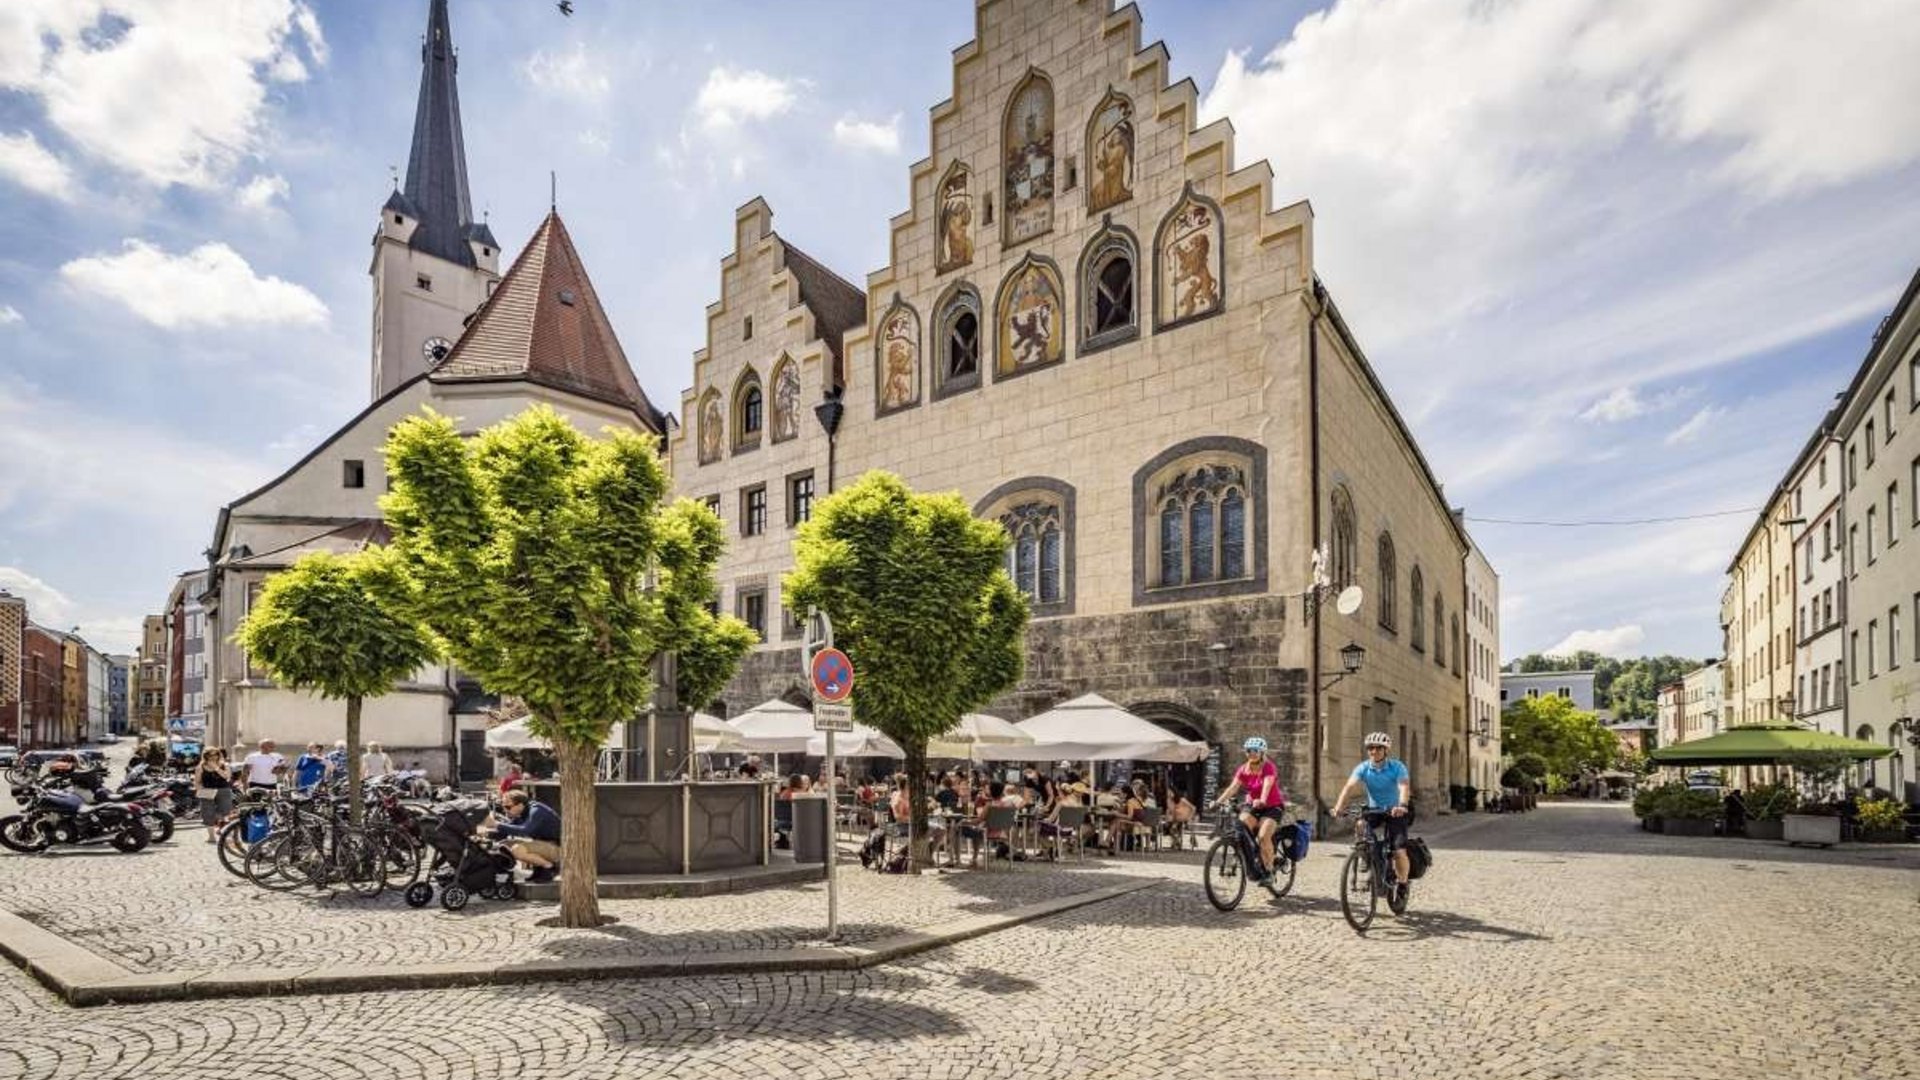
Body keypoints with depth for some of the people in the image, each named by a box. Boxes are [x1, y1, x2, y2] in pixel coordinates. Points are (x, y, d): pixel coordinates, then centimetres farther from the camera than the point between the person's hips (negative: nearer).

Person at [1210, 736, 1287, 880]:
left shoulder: (1269, 768, -16)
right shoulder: (1243, 770, -3)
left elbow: (1267, 785, -34)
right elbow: (1233, 787, -16)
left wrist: (1261, 801, -54)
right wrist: (1219, 801, -33)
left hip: (1272, 807, -4)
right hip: (1252, 806, 4)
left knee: (1264, 836, -25)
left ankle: (1268, 870, -8)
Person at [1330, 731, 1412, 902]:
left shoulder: (1397, 766, -16)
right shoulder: (1363, 768, -11)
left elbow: (1404, 787, -32)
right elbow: (1350, 787, -24)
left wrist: (1402, 806, -53)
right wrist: (1338, 807, -40)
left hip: (1395, 811, -3)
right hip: (1374, 809, 3)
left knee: (1399, 852, -14)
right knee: (1360, 825, -25)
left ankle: (1402, 883, 13)